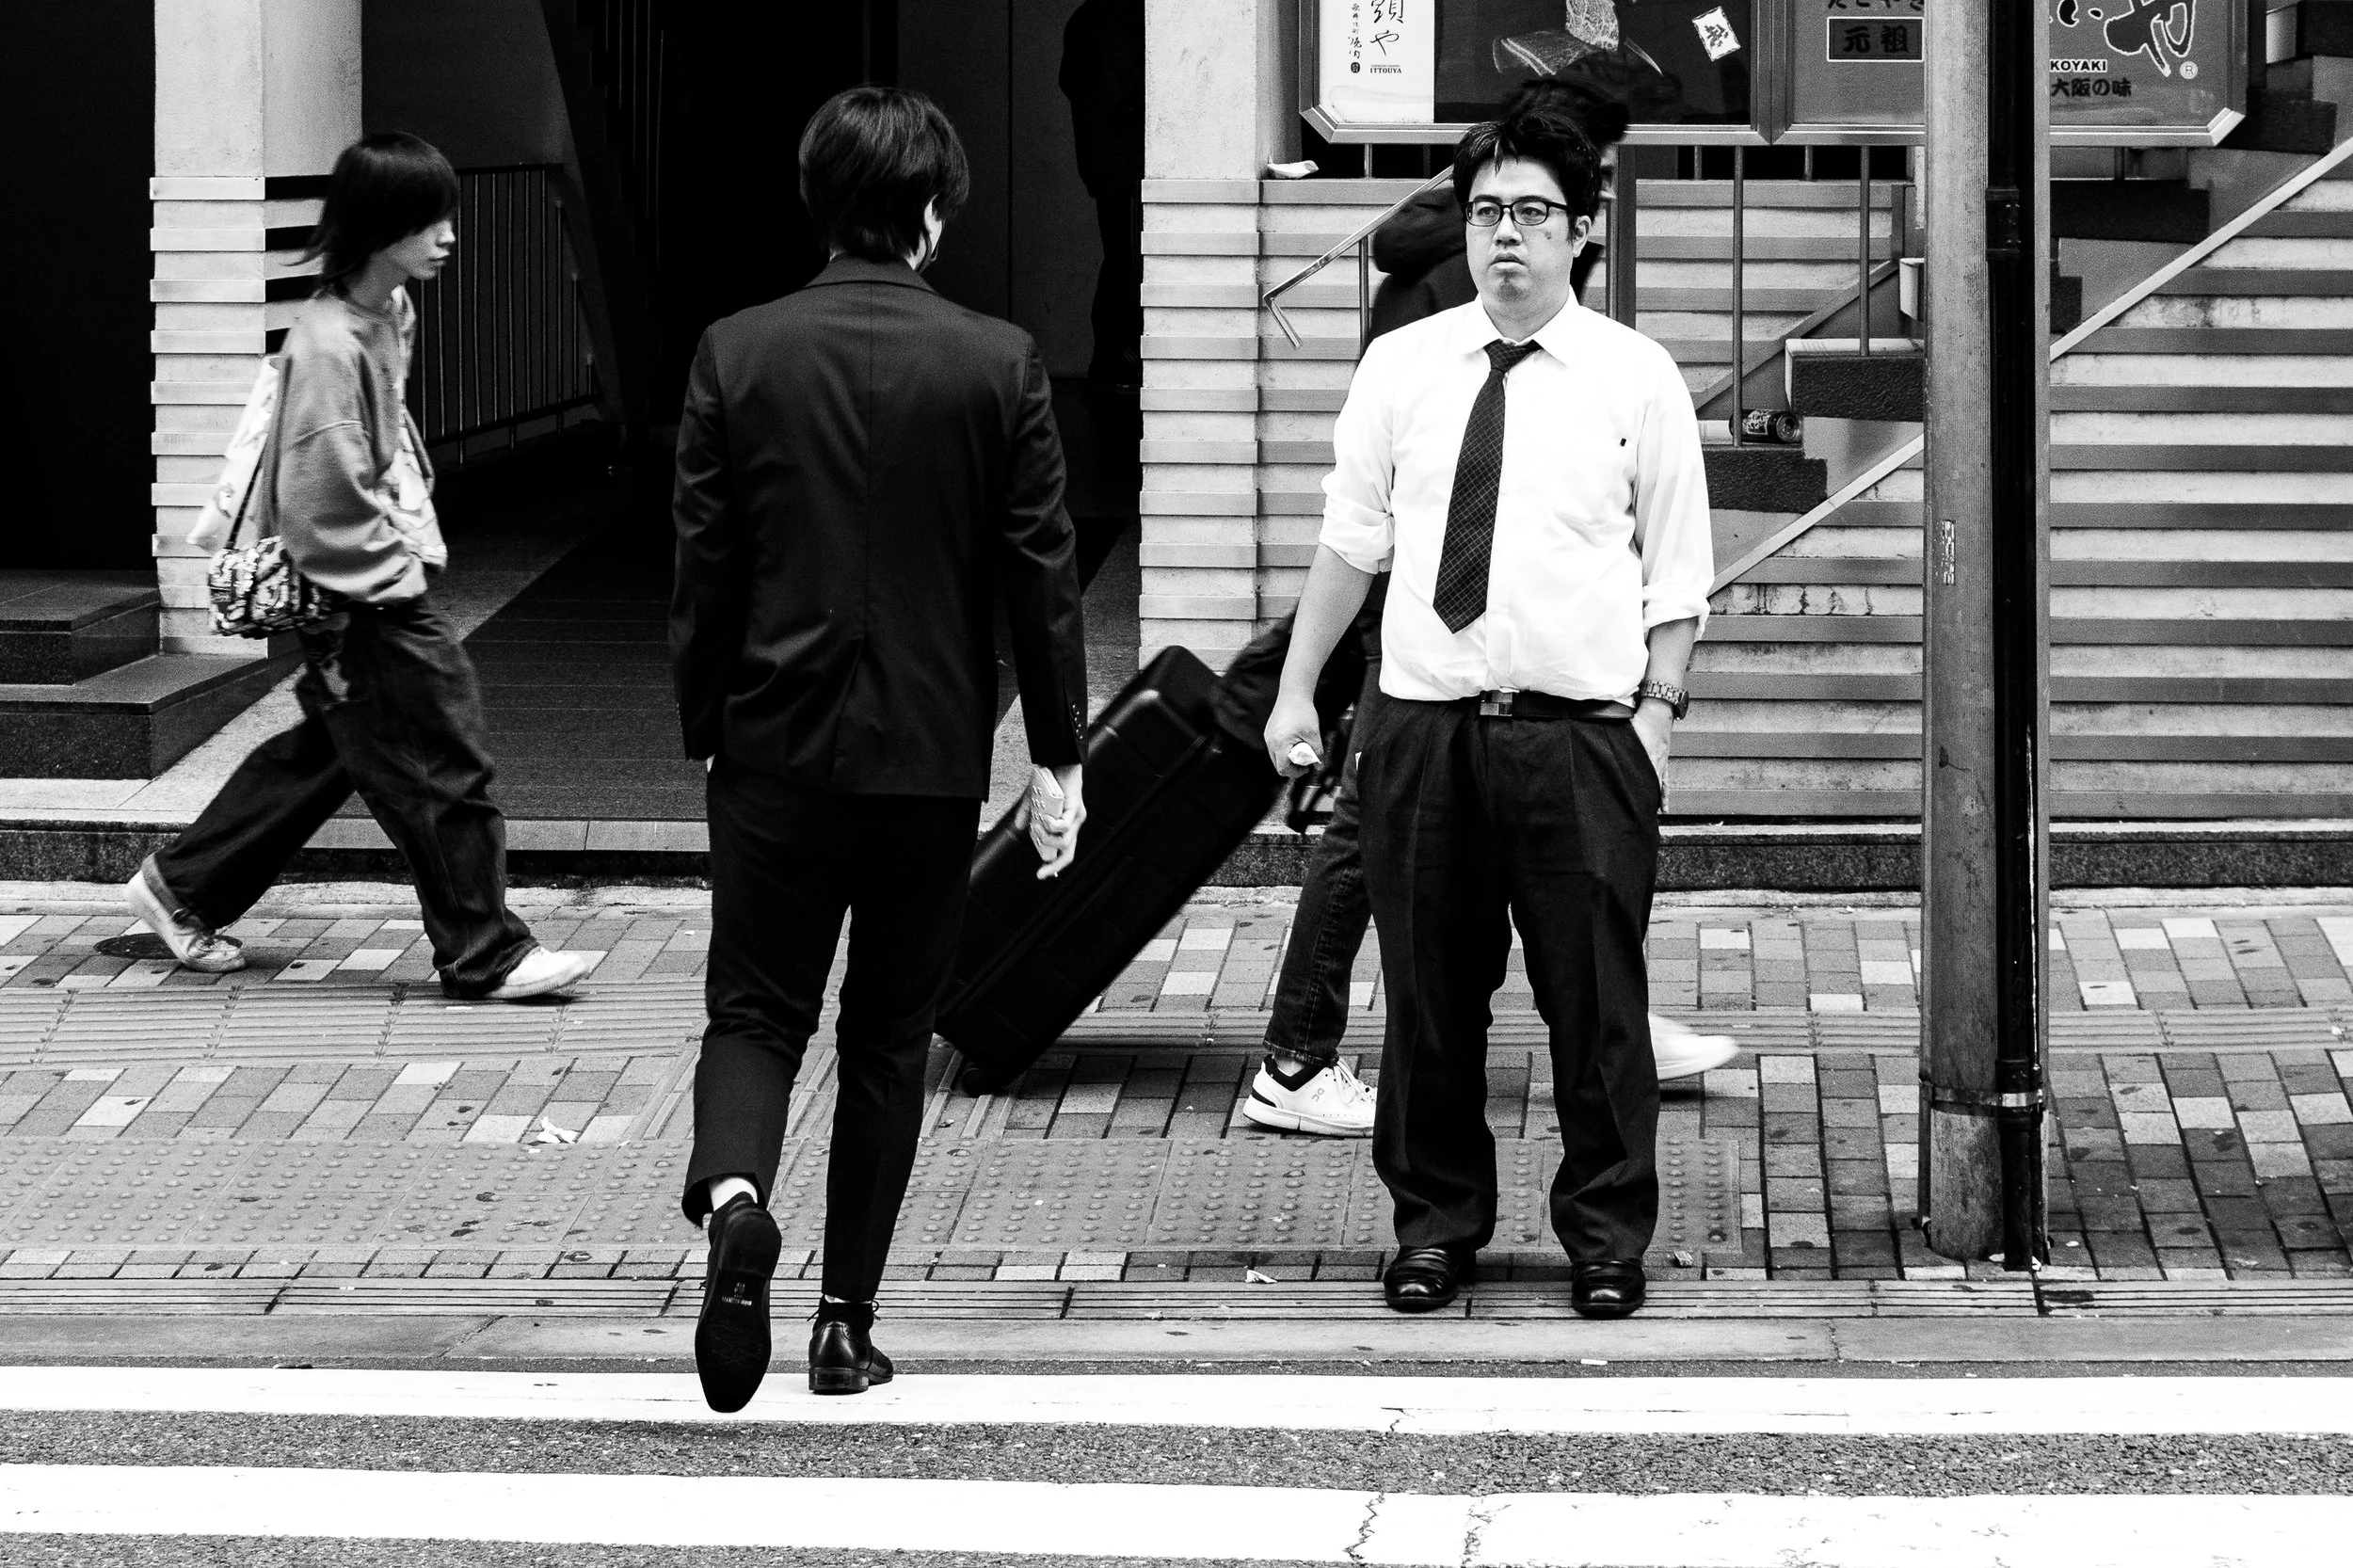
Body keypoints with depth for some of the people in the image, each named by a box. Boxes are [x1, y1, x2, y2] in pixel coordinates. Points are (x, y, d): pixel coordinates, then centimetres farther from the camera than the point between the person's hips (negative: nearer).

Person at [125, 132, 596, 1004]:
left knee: (326, 752, 20)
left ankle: (181, 891, 30)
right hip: (364, 603, -10)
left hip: (386, 581, 10)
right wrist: (399, 573, -17)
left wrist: (415, 535, 13)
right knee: (443, 769, -2)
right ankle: (485, 956, 8)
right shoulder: (330, 343, -23)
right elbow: (325, 498, -23)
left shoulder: (391, 315, 7)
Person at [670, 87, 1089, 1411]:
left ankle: (735, 1194, -23)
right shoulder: (999, 366, -6)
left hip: (776, 744, 0)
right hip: (935, 751, 0)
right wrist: (1061, 754, 5)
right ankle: (849, 1320, 14)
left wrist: (704, 729, 11)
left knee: (758, 1012, 7)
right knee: (890, 1038, 12)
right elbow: (1041, 570, -3)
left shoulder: (738, 356, -4)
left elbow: (705, 565, 0)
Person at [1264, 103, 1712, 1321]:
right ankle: (1435, 1222, 22)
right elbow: (1350, 541, 12)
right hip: (1422, 721, 2)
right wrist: (1297, 692, 9)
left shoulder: (1635, 378, 1)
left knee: (1596, 998, 2)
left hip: (1582, 734, -2)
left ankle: (1606, 1236, 16)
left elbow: (1675, 570, 3)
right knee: (1428, 992, 7)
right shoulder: (1400, 366, 7)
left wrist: (1657, 709, -5)